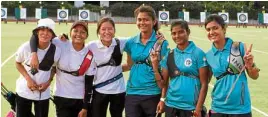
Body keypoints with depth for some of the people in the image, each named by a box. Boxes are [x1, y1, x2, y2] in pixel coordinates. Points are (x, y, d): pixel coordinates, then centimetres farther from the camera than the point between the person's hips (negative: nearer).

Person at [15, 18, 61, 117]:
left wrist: (49, 82, -9)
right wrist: (28, 79, -12)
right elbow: (18, 63, 1)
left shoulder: (56, 50, -14)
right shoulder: (26, 47, -17)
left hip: (43, 93, 1)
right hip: (24, 92, 0)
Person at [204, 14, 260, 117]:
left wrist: (250, 65, -18)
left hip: (240, 108, -2)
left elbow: (254, 76, 1)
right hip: (218, 108, 2)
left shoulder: (239, 47, -6)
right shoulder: (208, 56, 0)